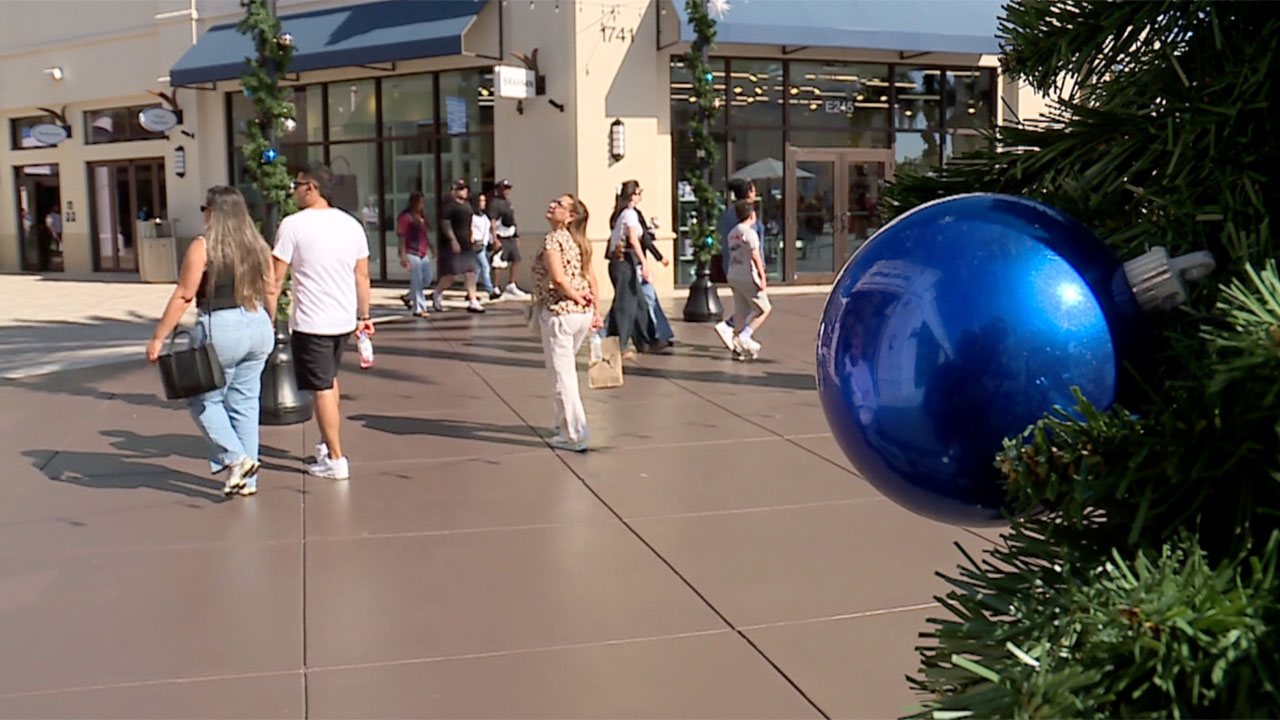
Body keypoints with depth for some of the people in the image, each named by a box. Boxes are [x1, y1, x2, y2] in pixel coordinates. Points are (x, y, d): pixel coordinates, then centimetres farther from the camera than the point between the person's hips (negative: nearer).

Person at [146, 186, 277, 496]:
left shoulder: (202, 246, -9)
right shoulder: (258, 245, 6)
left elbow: (183, 296, -12)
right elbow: (270, 291, 12)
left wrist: (158, 338, -7)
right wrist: (268, 327, 27)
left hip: (220, 330, -6)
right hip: (257, 329, 6)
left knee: (204, 400, 12)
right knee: (245, 404, 12)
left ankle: (236, 459, -1)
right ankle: (247, 480, 15)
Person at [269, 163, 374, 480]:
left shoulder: (293, 225, -10)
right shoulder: (351, 224, 5)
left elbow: (276, 279, -10)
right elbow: (362, 276, 8)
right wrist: (364, 316, 16)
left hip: (311, 322, -6)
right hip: (344, 320, 6)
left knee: (322, 389, 1)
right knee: (330, 378, 24)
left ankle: (335, 460, 4)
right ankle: (326, 444, 31)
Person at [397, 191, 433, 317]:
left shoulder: (422, 216, 14)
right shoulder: (405, 217, -10)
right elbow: (402, 237, -13)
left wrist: (430, 248, 21)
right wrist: (403, 255, -18)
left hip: (423, 253, 8)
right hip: (412, 253, -8)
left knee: (427, 279, 11)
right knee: (417, 281, -5)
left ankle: (410, 298, 29)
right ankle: (418, 308, 2)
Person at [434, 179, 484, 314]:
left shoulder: (467, 205, 15)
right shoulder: (449, 205, -12)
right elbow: (445, 223, -18)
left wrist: (471, 240, 20)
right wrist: (453, 240, -23)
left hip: (466, 245, 8)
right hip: (453, 245, -8)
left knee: (470, 273, 3)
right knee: (451, 273, -3)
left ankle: (472, 301, 4)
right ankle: (438, 294, 20)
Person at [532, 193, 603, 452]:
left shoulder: (553, 239, -12)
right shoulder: (580, 242, 11)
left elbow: (558, 278, -25)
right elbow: (591, 279, 11)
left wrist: (576, 296, -11)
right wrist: (595, 310, 13)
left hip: (559, 313, -8)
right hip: (583, 314, 8)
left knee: (563, 376, -1)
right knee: (566, 372, 23)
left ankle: (575, 436, 3)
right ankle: (565, 424, 36)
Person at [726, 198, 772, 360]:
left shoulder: (732, 233, 16)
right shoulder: (749, 232, -10)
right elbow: (755, 256, -14)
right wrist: (762, 277, -13)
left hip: (733, 275, 9)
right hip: (748, 277, -9)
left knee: (741, 311, 10)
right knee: (765, 308, 1)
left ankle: (740, 349, 8)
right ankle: (743, 338, -9)